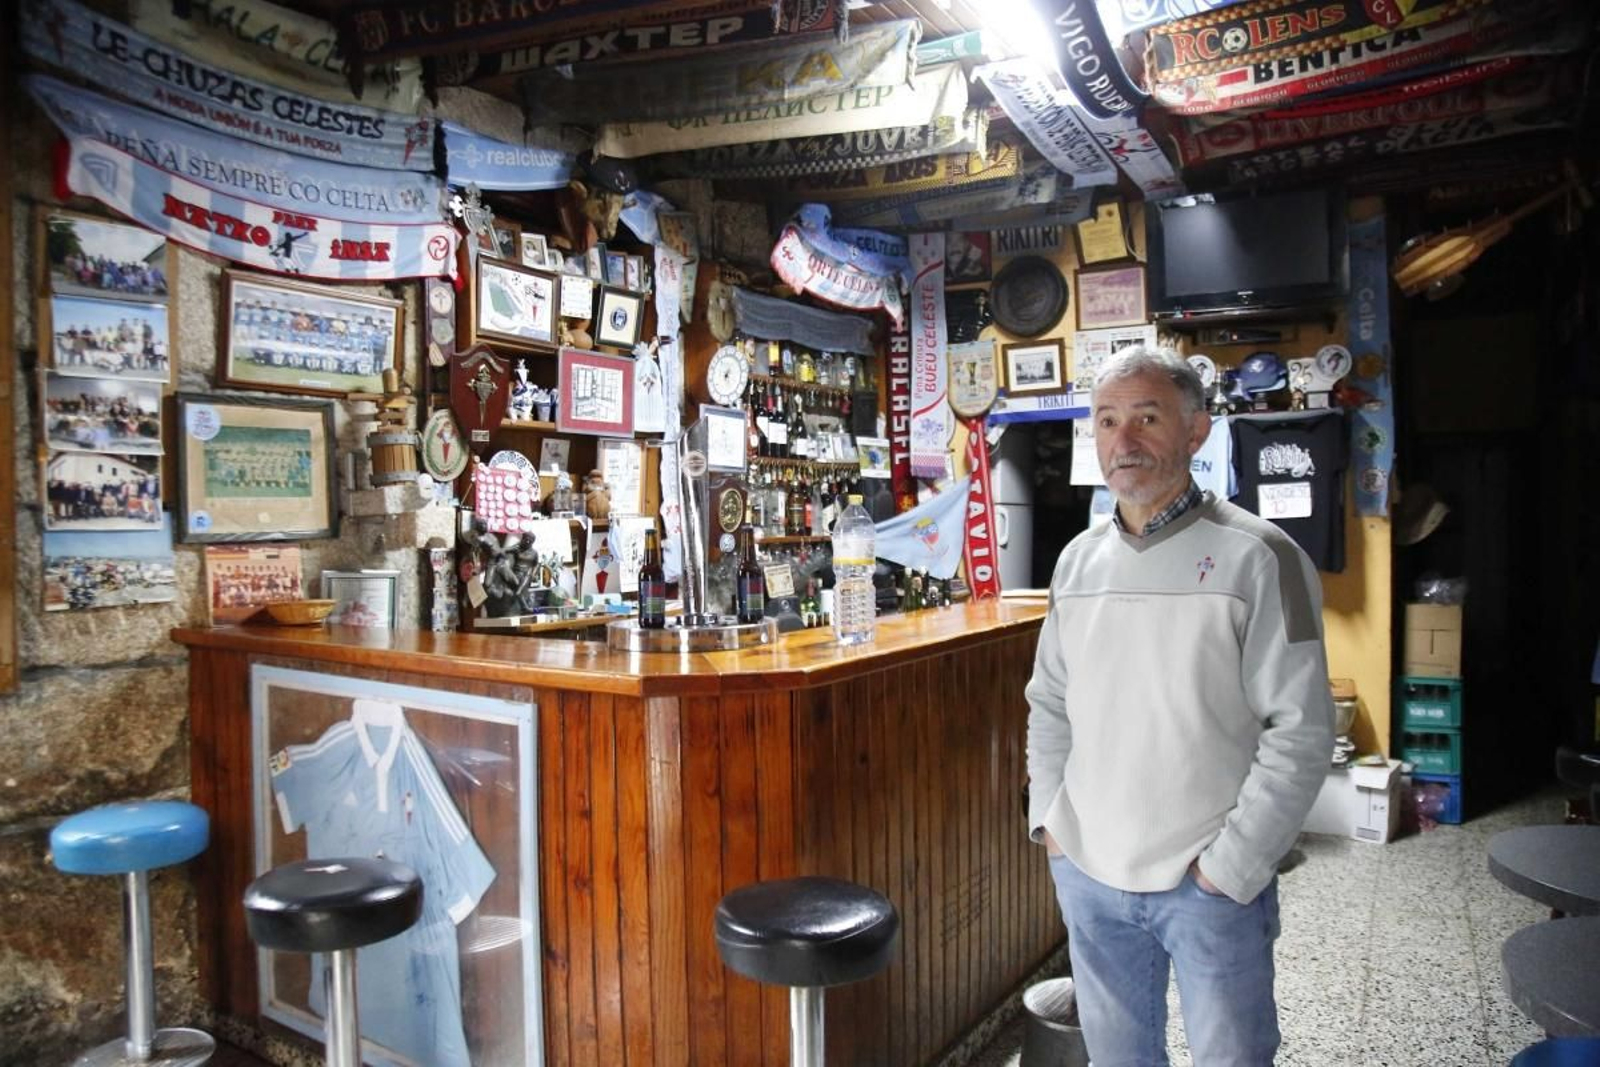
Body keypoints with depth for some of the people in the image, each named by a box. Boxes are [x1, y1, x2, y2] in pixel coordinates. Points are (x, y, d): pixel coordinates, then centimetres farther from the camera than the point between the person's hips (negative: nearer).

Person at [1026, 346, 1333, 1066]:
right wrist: (1048, 818, 5)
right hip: (1088, 872, 5)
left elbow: (1300, 729, -13)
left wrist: (1231, 865, -14)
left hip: (1213, 882, -4)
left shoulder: (1255, 557, -10)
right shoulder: (1077, 560, 5)